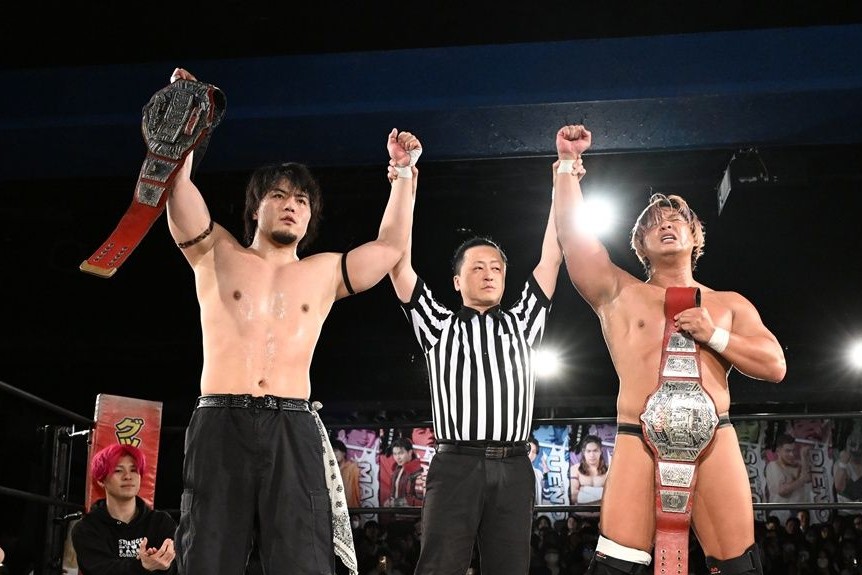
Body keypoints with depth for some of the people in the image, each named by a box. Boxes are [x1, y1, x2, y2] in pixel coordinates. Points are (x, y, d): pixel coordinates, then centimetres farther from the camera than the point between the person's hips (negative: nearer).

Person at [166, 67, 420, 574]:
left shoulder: (325, 272, 20)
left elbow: (392, 246, 20)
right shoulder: (217, 254, 16)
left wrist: (402, 172, 20)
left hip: (293, 430, 1)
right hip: (220, 425, 0)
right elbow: (179, 192, 5)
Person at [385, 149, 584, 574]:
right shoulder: (440, 326, 15)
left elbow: (551, 258, 16)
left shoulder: (521, 323, 22)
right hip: (456, 465, -2)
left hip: (513, 467, 3)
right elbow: (400, 265, 6)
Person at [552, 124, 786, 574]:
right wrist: (568, 162, 6)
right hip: (639, 443, -2)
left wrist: (715, 336, -1)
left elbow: (775, 366, 12)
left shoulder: (729, 304, 20)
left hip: (714, 442, 2)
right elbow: (573, 234, 6)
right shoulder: (619, 293, 14)